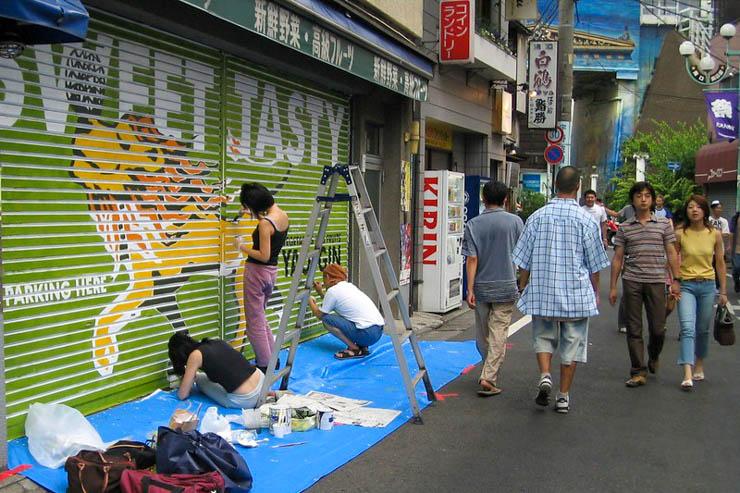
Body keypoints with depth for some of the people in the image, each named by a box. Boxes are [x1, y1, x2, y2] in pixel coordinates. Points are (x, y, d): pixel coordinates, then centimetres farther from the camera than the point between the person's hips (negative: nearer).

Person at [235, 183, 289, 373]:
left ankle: (264, 366, 10)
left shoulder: (264, 223, -23)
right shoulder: (283, 215, 2)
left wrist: (243, 247, -11)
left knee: (255, 323, 4)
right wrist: (253, 213, 21)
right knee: (260, 318, 23)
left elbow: (264, 256, -23)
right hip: (272, 272, 8)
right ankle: (272, 358, 28)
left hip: (257, 272, -8)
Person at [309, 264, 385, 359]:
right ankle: (363, 346, 14)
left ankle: (355, 349, -1)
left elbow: (319, 315, 8)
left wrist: (311, 302, 24)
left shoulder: (332, 290, -3)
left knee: (326, 319, -2)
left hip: (367, 334, -9)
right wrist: (321, 292, 35)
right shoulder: (350, 286, 19)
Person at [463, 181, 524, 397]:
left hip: (481, 286, 1)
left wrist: (470, 289, -8)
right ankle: (489, 377, -7)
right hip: (506, 286, -1)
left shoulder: (473, 224, -4)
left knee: (482, 334, 16)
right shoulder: (515, 221, -3)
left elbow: (472, 259, -9)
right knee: (498, 334, 1)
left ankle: (488, 371, 32)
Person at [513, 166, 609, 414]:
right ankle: (564, 396, 16)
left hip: (542, 291, 1)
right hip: (576, 293, -1)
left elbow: (524, 261, 3)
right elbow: (594, 264, 1)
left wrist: (524, 288, 14)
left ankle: (544, 375, -5)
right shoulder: (585, 220, -6)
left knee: (544, 336, 18)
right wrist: (596, 292, 15)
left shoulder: (537, 217, -2)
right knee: (572, 343, 10)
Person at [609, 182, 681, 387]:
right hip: (631, 282, 0)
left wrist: (675, 280, 0)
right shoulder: (625, 227, 6)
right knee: (634, 329, 2)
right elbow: (617, 258, 7)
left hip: (656, 282, 0)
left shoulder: (664, 224, 6)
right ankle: (638, 372, 10)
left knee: (658, 328, 4)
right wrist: (613, 287, 5)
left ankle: (653, 357, 35)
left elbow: (671, 254, 7)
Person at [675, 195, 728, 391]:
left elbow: (720, 263, 6)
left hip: (707, 286, 2)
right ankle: (687, 376, -19)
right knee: (687, 329, -14)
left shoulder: (715, 234, 0)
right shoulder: (680, 234, -5)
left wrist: (723, 291, 7)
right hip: (686, 286, -2)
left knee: (703, 330, 12)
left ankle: (699, 366, 33)